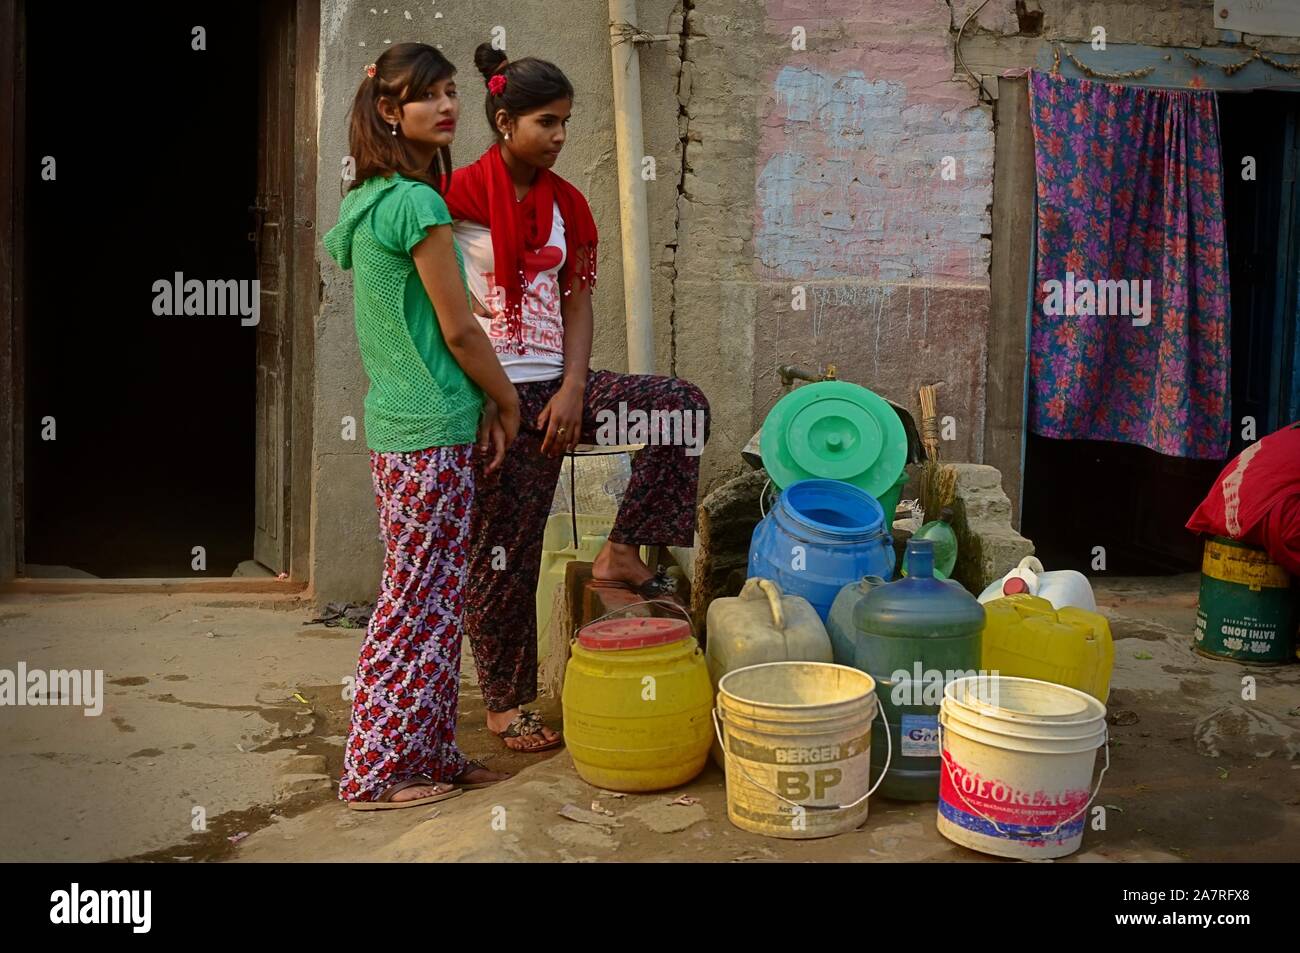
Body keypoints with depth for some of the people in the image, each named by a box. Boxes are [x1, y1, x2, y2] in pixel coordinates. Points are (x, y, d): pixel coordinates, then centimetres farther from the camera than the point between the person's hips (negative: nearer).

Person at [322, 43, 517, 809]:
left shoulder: (367, 202, 13)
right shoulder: (417, 202, -15)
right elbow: (458, 328, -13)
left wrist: (480, 403, 13)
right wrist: (505, 400, 2)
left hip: (396, 425, 9)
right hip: (433, 431, -9)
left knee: (428, 599, 14)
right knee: (422, 602, 0)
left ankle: (431, 753, 23)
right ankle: (378, 771, 10)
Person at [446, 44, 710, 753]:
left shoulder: (565, 202, 9)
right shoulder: (461, 194, -7)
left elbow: (576, 303, 9)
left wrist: (572, 390, -5)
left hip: (555, 387, 5)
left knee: (684, 405, -11)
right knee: (503, 554, 2)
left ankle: (620, 553, -3)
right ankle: (504, 705, 19)